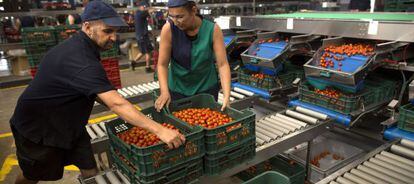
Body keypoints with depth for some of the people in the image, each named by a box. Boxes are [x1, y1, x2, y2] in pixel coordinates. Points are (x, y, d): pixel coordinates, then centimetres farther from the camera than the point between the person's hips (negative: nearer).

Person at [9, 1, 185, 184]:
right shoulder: (80, 59, -34)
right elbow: (116, 103, -41)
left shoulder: (77, 46, -2)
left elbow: (94, 90, 6)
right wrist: (159, 130, -43)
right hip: (37, 129, -8)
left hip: (67, 124, 8)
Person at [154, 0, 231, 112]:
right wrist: (164, 92, -29)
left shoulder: (213, 30, -17)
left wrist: (226, 96, -27)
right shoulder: (168, 29, -18)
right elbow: (162, 64, -15)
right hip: (177, 89, 0)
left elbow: (222, 64, -17)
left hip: (207, 88, 1)